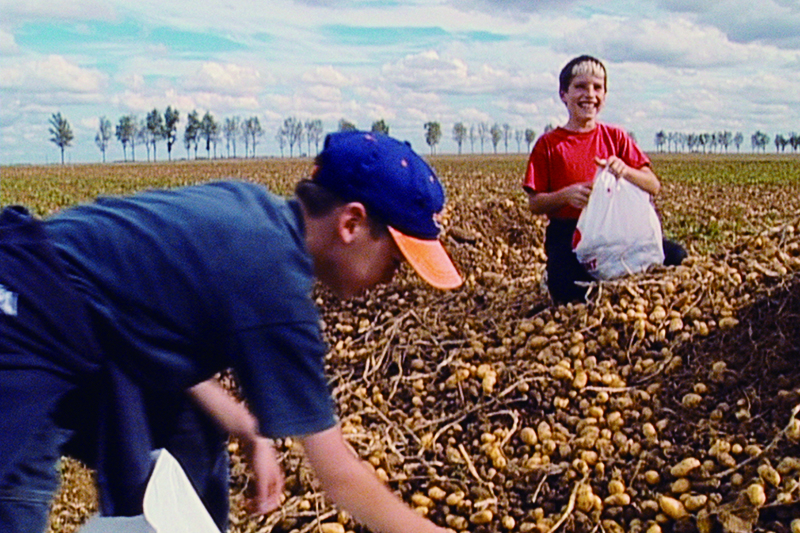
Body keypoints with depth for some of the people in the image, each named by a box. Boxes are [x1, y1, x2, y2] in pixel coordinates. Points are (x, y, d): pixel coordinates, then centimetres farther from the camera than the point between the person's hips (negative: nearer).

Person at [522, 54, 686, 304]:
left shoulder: (616, 138, 11)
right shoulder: (548, 144, 4)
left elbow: (653, 186, 3)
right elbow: (535, 204, 1)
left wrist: (624, 170, -18)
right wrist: (566, 195, -20)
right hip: (569, 235, -3)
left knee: (676, 256, -19)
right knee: (569, 294, -32)